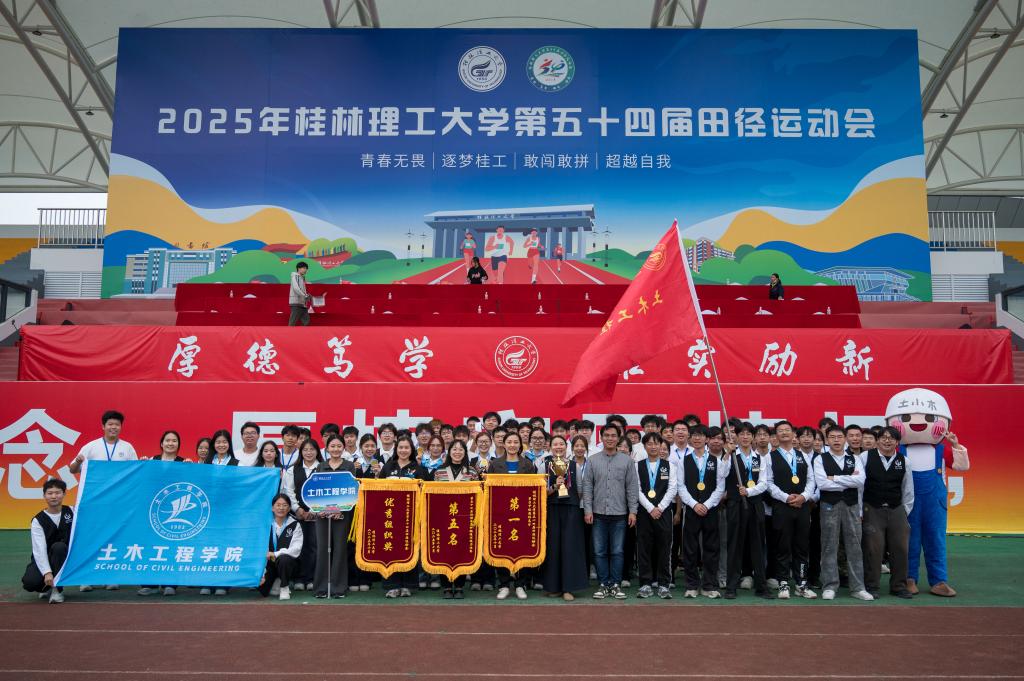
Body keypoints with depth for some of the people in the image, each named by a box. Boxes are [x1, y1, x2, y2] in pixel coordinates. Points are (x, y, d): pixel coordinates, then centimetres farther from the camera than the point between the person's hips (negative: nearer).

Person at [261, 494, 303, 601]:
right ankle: (276, 582, 17)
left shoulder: (295, 525, -4)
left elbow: (296, 549, -13)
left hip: (288, 562, -2)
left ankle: (284, 587, -9)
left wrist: (275, 554, -24)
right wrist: (261, 573, -16)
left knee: (283, 559, -34)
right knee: (263, 590, -18)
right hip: (269, 564, 2)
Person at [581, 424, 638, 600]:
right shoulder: (593, 460, 4)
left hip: (619, 514, 0)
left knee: (617, 552, 5)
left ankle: (616, 585, 15)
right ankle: (603, 584, 15)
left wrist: (632, 511, -2)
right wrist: (588, 510, -3)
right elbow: (587, 487, 3)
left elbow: (632, 487, 2)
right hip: (598, 513, 1)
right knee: (600, 552, 5)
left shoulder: (627, 460, 3)